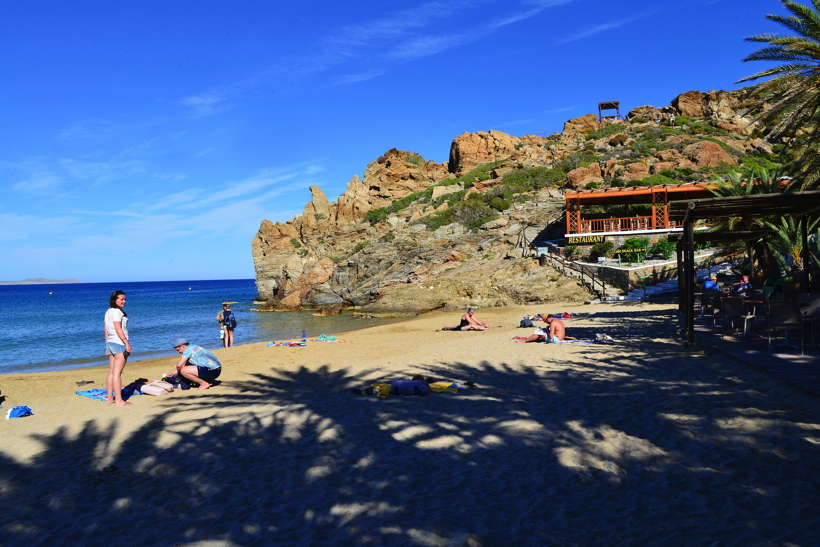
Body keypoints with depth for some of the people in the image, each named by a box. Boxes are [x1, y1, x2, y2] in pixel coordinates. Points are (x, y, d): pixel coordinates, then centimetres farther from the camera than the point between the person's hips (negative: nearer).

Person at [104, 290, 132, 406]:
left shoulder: (108, 312, 16)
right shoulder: (117, 311, -12)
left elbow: (106, 330, 17)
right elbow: (118, 328, -20)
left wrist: (107, 346, 20)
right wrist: (127, 343, -21)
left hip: (110, 343, 9)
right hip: (119, 343, -9)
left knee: (111, 373, 12)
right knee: (117, 373, -8)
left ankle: (110, 398, 17)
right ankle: (119, 400, -5)